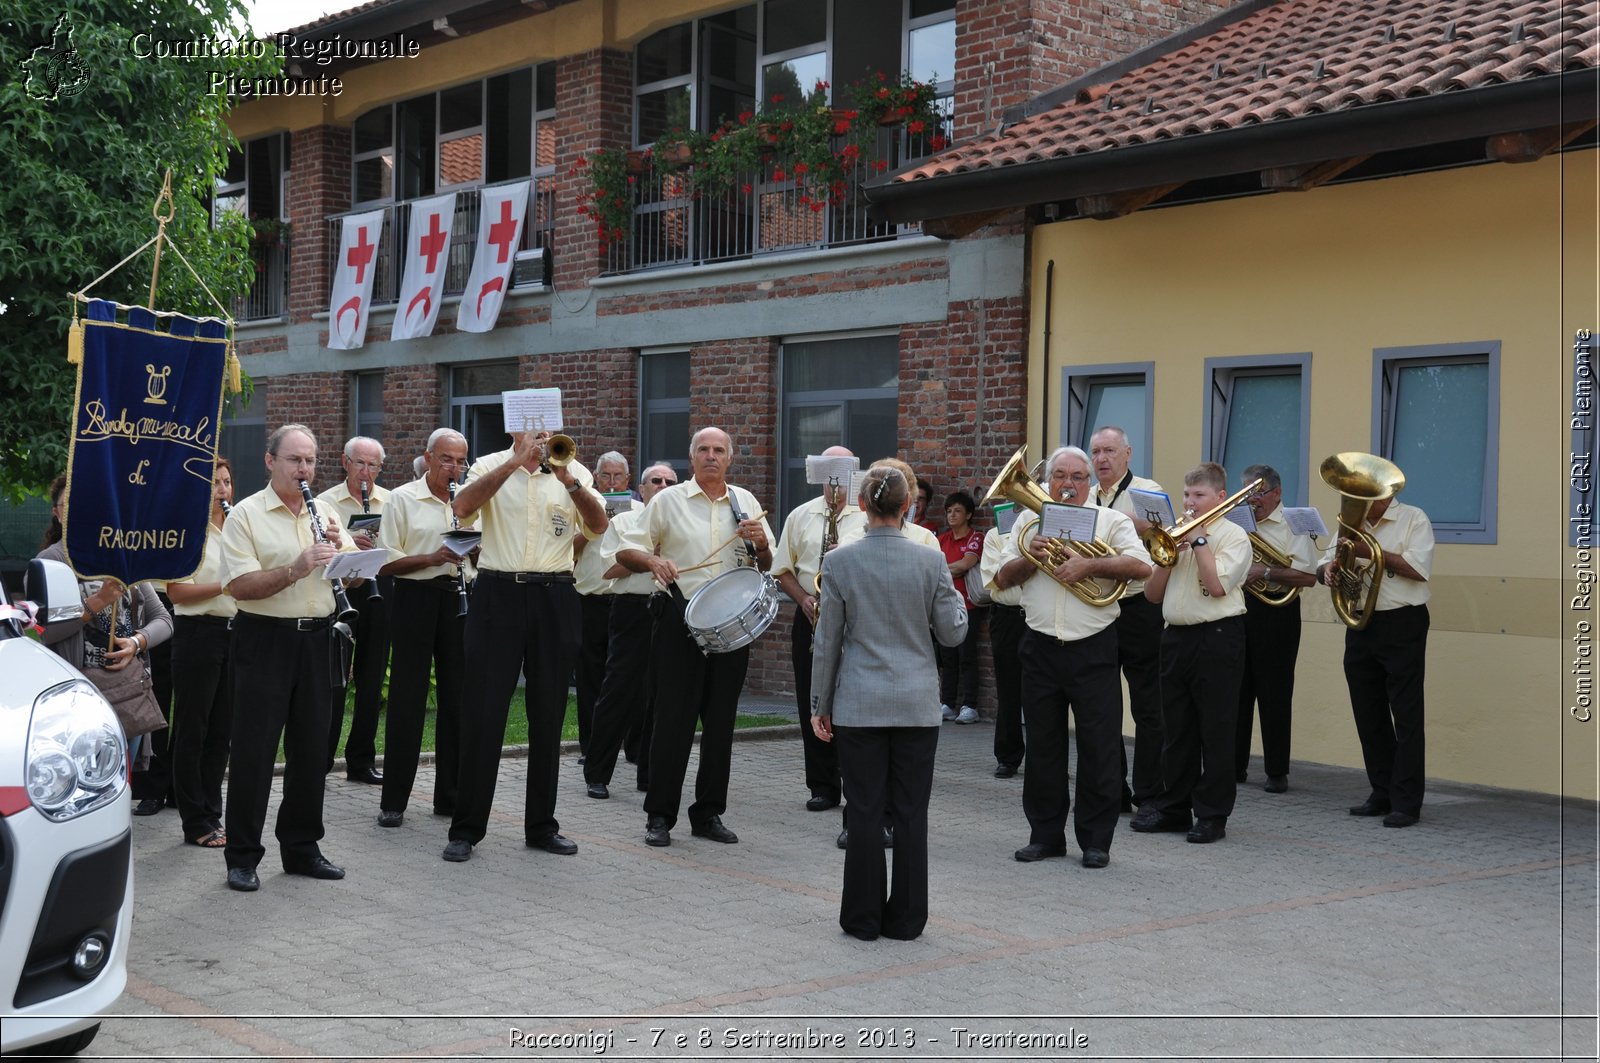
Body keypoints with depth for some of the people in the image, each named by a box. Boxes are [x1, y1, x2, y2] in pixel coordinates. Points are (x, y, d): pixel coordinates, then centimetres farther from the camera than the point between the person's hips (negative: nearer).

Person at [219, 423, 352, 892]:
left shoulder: (326, 515, 14)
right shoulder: (246, 515, -3)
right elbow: (240, 585, -14)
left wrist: (340, 550, -8)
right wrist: (295, 569, -25)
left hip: (317, 640, 5)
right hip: (265, 641, -5)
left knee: (310, 748, 10)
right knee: (253, 751, -2)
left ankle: (301, 847, 21)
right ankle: (242, 857, 6)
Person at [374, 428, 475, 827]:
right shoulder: (402, 499, -1)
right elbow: (386, 563, -6)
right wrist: (433, 558, -19)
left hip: (458, 598, 4)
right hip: (416, 598, -4)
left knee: (456, 697, 6)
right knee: (407, 698, -2)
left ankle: (450, 795, 15)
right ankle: (393, 801, 5)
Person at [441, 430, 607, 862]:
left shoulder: (573, 471, 9)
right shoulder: (490, 467, 5)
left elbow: (598, 527, -5)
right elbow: (462, 508, -15)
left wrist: (570, 482, -20)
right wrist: (516, 461, -19)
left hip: (554, 601, 2)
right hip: (498, 596, -2)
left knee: (548, 716, 8)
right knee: (482, 713, -2)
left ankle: (541, 826, 18)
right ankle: (466, 829, 5)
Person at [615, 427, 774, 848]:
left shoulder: (746, 502, 12)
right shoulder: (668, 500, 4)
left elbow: (767, 566, 16)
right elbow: (627, 551, 2)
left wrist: (760, 543, -6)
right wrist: (654, 561, -18)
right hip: (681, 619, -3)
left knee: (721, 719, 7)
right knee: (674, 718, -3)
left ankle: (709, 814, 16)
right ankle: (659, 816, 5)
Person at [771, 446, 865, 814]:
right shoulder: (800, 516, 11)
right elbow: (783, 570, 11)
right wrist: (803, 599, -6)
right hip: (810, 619, 3)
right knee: (813, 704, 5)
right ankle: (822, 788, 12)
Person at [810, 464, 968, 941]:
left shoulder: (840, 562, -6)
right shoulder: (929, 562, -5)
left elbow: (827, 641, -1)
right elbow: (953, 633, 2)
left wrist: (820, 705, 8)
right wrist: (954, 595, 20)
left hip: (859, 705, -1)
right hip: (916, 705, 1)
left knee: (866, 812, 5)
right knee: (911, 813, 7)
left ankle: (863, 918, 11)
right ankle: (906, 919, 13)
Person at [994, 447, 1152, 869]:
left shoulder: (1111, 521, 2)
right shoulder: (1029, 522, 12)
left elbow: (1141, 566, -14)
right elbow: (1003, 579, 7)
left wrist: (1088, 565, -20)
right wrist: (1032, 557, -11)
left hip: (1093, 649, -3)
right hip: (1041, 649, 3)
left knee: (1099, 748, -1)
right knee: (1042, 747, 9)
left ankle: (1096, 840, 9)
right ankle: (1045, 834, 20)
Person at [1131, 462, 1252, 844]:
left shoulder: (1233, 535, -2)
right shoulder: (1177, 534, 15)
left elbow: (1217, 585, -18)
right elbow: (1153, 594, 11)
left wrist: (1198, 538, -11)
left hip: (1217, 637, -6)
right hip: (1176, 637, 6)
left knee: (1215, 730, -1)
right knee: (1176, 729, 11)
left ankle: (1212, 815, 5)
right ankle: (1172, 806, 20)